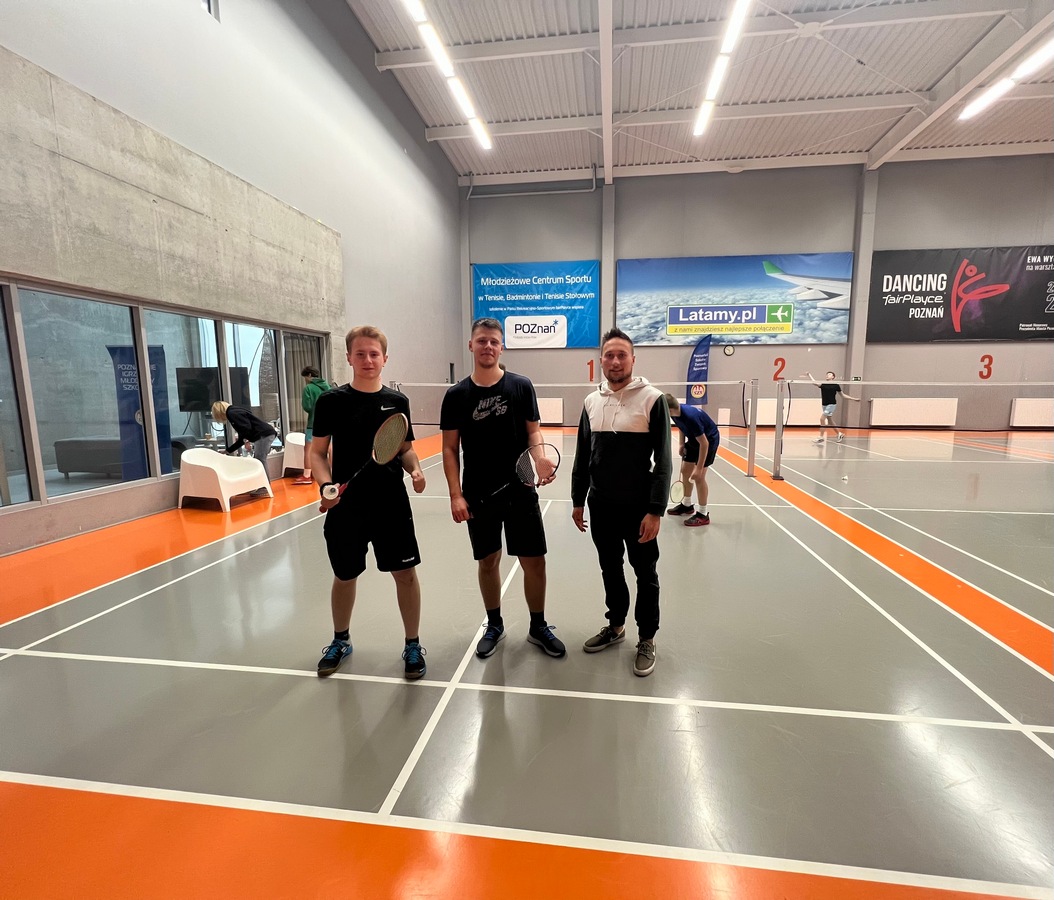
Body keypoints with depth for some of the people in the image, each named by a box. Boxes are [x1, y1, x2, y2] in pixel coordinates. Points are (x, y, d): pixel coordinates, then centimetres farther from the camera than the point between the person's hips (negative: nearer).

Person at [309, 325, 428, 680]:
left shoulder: (397, 401, 3)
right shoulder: (331, 401, -2)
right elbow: (317, 452, 0)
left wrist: (415, 470, -10)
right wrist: (326, 485, -18)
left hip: (392, 504, 1)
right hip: (346, 506, 0)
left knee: (405, 573, 4)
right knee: (345, 576, 15)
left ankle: (413, 645, 23)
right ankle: (340, 641, 40)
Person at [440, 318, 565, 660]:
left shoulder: (521, 386, 0)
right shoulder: (457, 395, 0)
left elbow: (533, 431, 3)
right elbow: (450, 448, 1)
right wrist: (456, 495, -7)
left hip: (520, 491, 0)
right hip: (478, 495, 1)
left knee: (534, 561, 5)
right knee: (488, 561, 13)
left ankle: (538, 626, 28)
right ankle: (494, 625, 35)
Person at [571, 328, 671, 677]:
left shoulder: (652, 399, -9)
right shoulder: (591, 401, 5)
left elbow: (663, 461, -11)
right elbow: (582, 456, 10)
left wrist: (655, 511, -16)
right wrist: (578, 500, 9)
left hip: (638, 507, -4)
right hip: (601, 505, 5)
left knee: (646, 575, 10)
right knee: (610, 569, 18)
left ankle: (646, 640, 27)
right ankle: (615, 626, 38)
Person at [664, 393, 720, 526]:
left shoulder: (690, 417, -38)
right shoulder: (675, 413, -14)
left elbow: (704, 443, -32)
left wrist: (699, 468, -30)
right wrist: (682, 444, 3)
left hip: (709, 439, -8)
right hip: (694, 439, 8)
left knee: (698, 477, -10)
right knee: (685, 471, 12)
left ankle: (703, 515, 1)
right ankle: (687, 505, 29)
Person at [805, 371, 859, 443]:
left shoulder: (836, 385, 0)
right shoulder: (823, 384, 6)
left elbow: (843, 395, 9)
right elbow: (814, 382, -13)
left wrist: (854, 399, 8)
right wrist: (809, 375, -23)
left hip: (832, 405, -5)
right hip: (825, 405, 5)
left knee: (822, 419, -16)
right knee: (830, 422, 14)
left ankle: (821, 437, -10)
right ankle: (839, 434, 33)